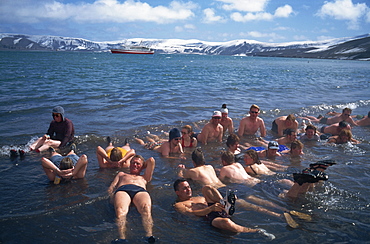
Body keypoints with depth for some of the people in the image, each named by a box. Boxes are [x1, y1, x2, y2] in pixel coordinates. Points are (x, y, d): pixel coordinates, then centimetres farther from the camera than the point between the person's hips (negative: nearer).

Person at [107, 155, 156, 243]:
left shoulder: (144, 177, 45)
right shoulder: (121, 174, 46)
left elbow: (151, 160, 43)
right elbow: (111, 188, 29)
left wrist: (141, 168, 53)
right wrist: (112, 198, 8)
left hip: (140, 191, 0)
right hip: (122, 190, 0)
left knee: (146, 209, -38)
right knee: (120, 211, -38)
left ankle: (149, 236, -59)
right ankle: (121, 238, -58)